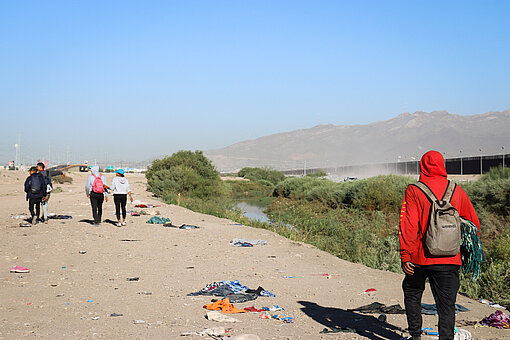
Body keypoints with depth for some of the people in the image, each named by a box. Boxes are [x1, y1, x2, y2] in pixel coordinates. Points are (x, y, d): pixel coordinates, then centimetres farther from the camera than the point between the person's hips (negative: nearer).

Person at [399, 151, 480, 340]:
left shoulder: (414, 191, -6)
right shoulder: (457, 191, 4)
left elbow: (408, 226, -13)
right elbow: (473, 223, 10)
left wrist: (405, 256, -9)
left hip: (420, 258, -1)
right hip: (450, 260, 2)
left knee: (412, 293, 22)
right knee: (446, 305, 5)